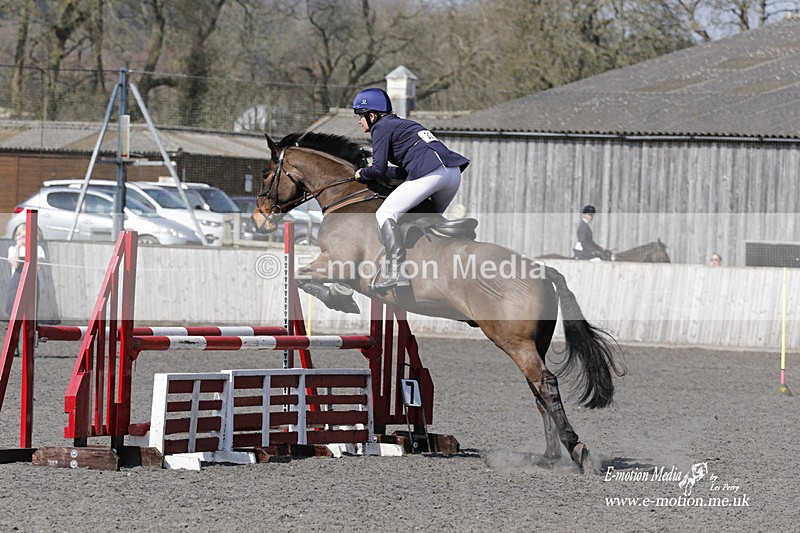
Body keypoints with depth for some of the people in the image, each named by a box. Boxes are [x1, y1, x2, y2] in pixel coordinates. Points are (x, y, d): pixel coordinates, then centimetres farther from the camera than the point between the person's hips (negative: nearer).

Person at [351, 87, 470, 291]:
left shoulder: (381, 128, 6)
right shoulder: (402, 124, 32)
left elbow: (378, 169, -1)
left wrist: (362, 174, 19)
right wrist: (374, 172, 31)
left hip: (430, 173, -9)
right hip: (454, 172, 9)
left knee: (385, 215, -9)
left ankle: (395, 273, -14)